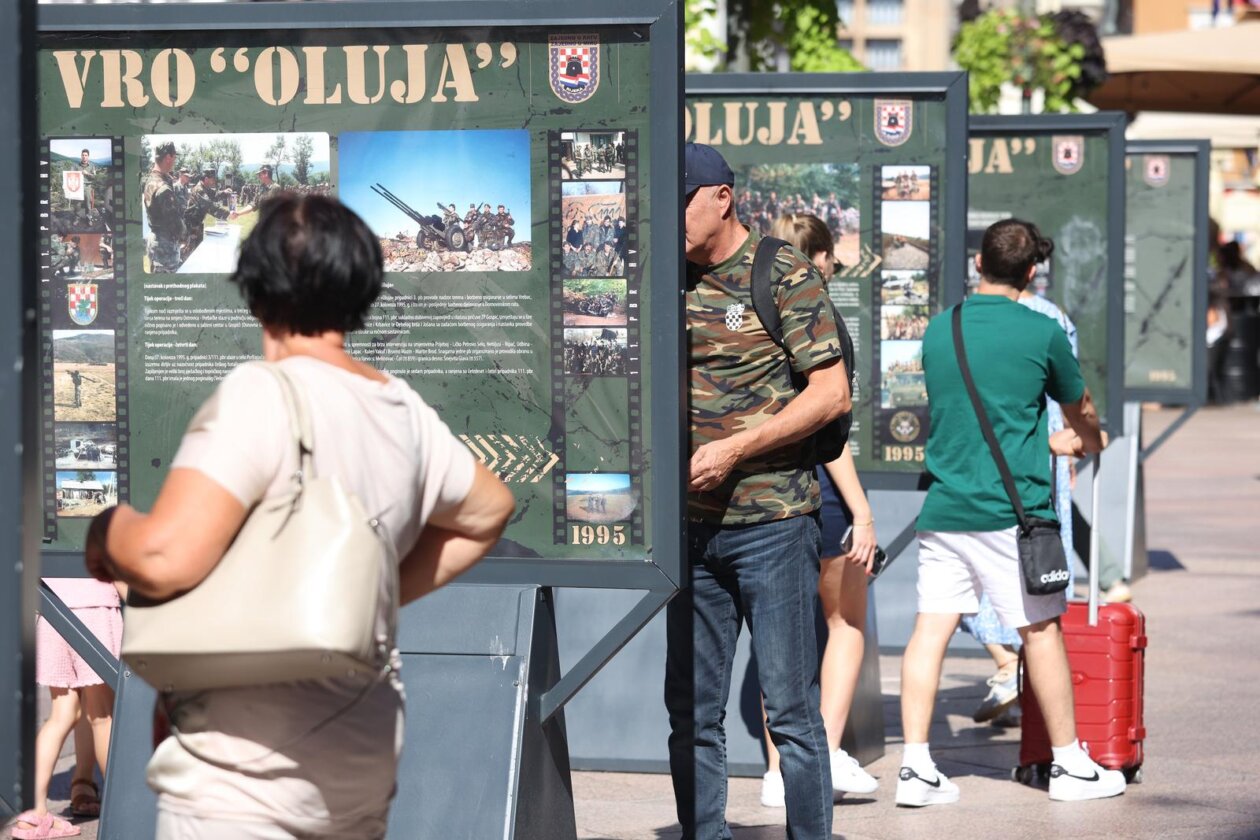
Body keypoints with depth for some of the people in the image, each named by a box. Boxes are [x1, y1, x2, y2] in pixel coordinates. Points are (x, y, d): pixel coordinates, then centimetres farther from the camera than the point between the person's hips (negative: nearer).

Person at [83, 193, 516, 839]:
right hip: (365, 767, 8)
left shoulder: (260, 397, -15)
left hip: (246, 775, -8)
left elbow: (164, 560, -23)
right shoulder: (406, 414, 7)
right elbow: (489, 510, 26)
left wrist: (109, 529, -2)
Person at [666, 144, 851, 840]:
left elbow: (833, 393, -10)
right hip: (691, 524, 6)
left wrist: (732, 451, -15)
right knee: (691, 711, 6)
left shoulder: (786, 276, -4)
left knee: (790, 708, -3)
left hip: (771, 522, -6)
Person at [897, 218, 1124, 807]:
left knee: (931, 628, 3)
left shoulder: (937, 331, 8)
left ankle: (915, 767, 0)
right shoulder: (1041, 333, -5)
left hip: (943, 510, 4)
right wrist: (1090, 441, 37)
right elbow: (1080, 411, 12)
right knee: (1041, 631, 6)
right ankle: (1069, 764, 15)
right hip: (1009, 510, -4)